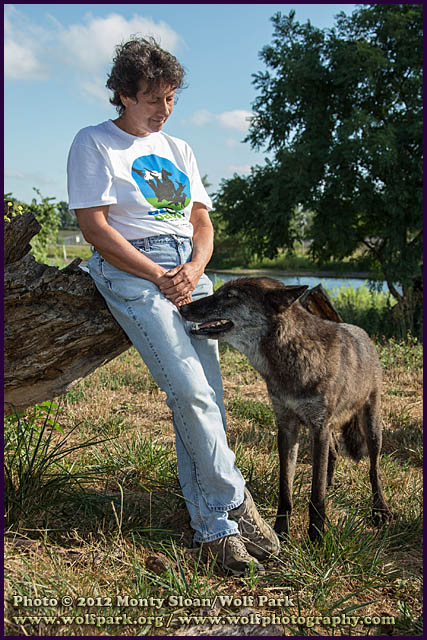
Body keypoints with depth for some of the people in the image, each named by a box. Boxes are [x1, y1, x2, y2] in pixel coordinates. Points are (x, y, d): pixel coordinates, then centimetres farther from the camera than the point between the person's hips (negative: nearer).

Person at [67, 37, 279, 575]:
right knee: (191, 393, -19)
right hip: (130, 272, -5)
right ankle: (234, 502, -4)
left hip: (189, 272, 6)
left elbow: (202, 224, 17)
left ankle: (211, 525, 1)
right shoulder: (94, 143, 5)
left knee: (205, 396, -5)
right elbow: (95, 228, -6)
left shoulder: (177, 150, 23)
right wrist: (159, 278, -12)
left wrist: (194, 269, -5)